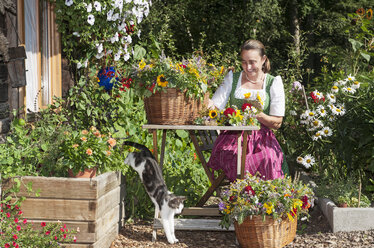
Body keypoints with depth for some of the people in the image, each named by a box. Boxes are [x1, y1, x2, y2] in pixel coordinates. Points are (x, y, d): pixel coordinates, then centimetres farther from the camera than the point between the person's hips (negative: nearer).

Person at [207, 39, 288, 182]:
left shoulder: (273, 83, 8)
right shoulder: (232, 78, 14)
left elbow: (277, 123, 4)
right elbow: (215, 105, 4)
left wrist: (259, 115, -15)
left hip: (261, 138, 0)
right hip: (233, 137, 1)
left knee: (268, 161, -33)